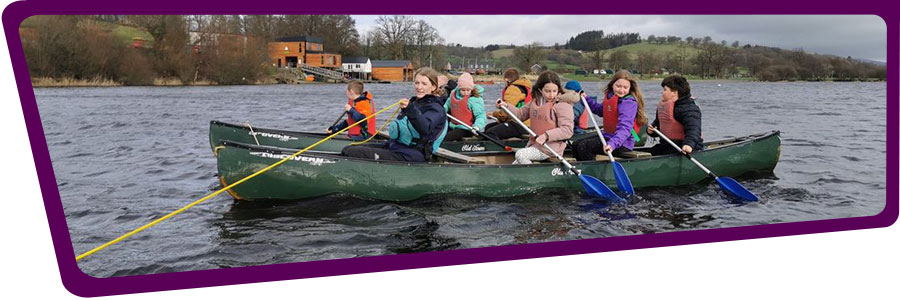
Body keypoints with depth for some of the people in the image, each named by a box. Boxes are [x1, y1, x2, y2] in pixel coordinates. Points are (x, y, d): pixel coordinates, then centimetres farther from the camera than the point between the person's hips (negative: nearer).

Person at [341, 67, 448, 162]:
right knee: (347, 150, 4)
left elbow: (425, 128, -33)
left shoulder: (436, 109, -10)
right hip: (394, 147, 10)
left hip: (409, 157, -9)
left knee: (352, 153, -20)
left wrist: (409, 109, -48)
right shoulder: (414, 102, 18)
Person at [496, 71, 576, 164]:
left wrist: (547, 136, -29)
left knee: (520, 154, -24)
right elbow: (520, 115, 19)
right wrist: (506, 106, 4)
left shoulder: (563, 105, -13)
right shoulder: (535, 101, 9)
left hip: (551, 147, -8)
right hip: (534, 144, 8)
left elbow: (567, 130, -19)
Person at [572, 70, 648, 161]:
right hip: (608, 135, 9)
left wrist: (613, 143, -49)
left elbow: (625, 128, -33)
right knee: (576, 145, 12)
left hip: (622, 144, -9)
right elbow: (601, 110, 28)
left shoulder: (629, 102, -21)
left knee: (583, 147, -24)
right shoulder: (610, 96, 6)